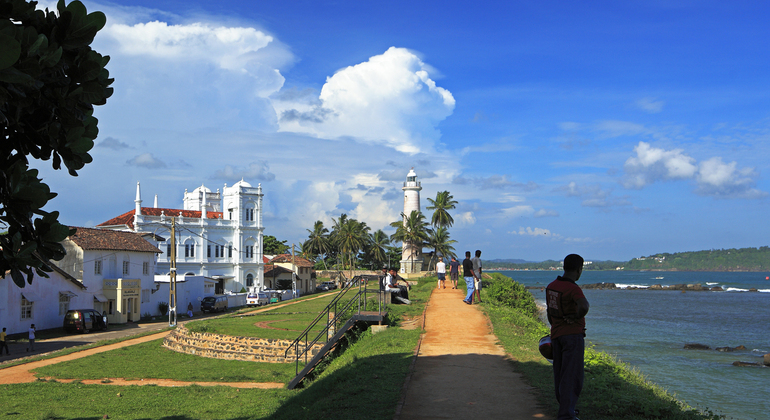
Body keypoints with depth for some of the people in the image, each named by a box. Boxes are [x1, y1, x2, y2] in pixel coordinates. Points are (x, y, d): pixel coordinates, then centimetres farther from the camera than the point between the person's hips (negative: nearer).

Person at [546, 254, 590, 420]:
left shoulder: (551, 286, 7)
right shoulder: (573, 289, -18)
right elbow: (584, 306, -38)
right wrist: (577, 317, -17)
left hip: (556, 335, 8)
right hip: (573, 334, -8)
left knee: (560, 374, 16)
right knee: (572, 376, -3)